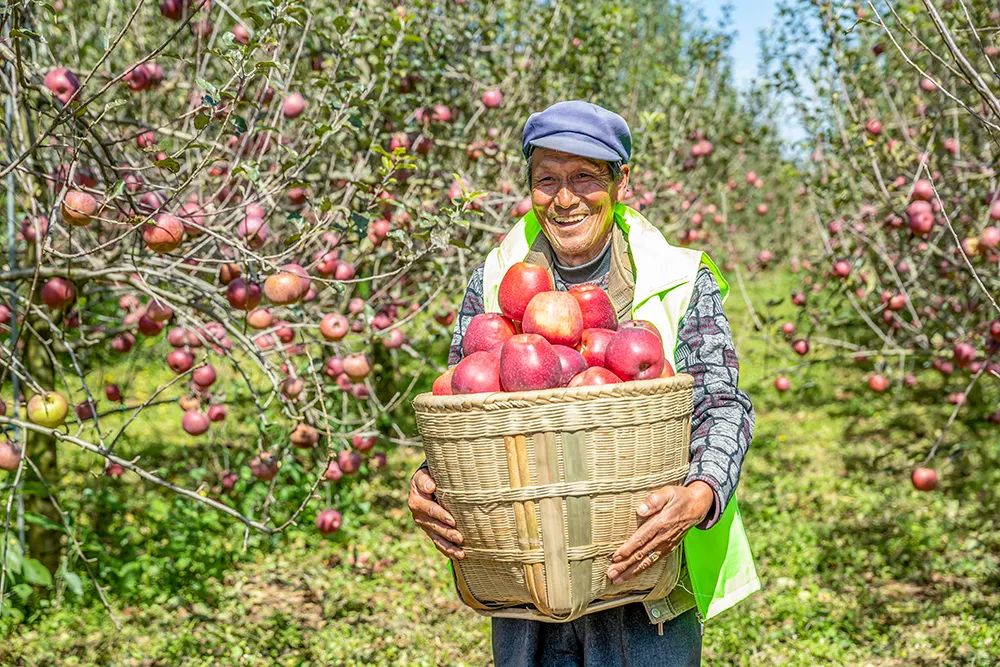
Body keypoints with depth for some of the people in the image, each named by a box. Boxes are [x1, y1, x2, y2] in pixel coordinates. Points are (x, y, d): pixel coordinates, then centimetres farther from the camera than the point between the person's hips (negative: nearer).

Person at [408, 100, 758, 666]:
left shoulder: (681, 280, -1)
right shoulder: (493, 282, 6)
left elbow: (723, 406, -8)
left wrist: (701, 495, -28)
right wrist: (427, 485, -18)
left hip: (644, 579, -2)